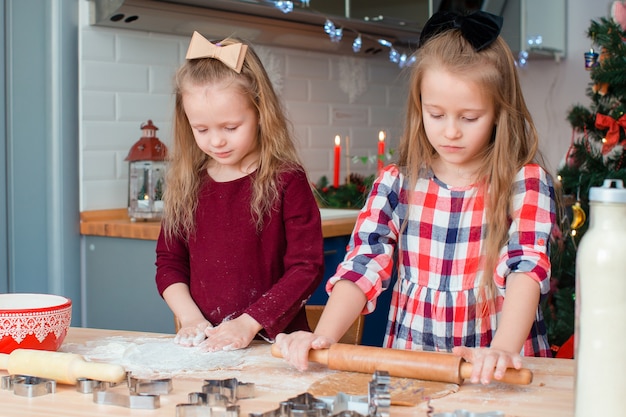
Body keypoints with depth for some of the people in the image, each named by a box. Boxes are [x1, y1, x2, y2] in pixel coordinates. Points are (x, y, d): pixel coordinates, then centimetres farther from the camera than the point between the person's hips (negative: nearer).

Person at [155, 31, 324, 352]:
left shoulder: (286, 181, -4)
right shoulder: (186, 183, 10)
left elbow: (307, 267, -6)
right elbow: (169, 260, 14)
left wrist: (250, 323, -13)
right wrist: (190, 317, -2)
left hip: (272, 341, -4)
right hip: (201, 346, 4)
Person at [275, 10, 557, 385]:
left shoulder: (526, 182, -1)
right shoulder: (396, 184, 6)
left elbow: (528, 267, -13)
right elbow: (363, 265, -1)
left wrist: (504, 350, -30)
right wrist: (324, 336, -17)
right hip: (409, 366, 1)